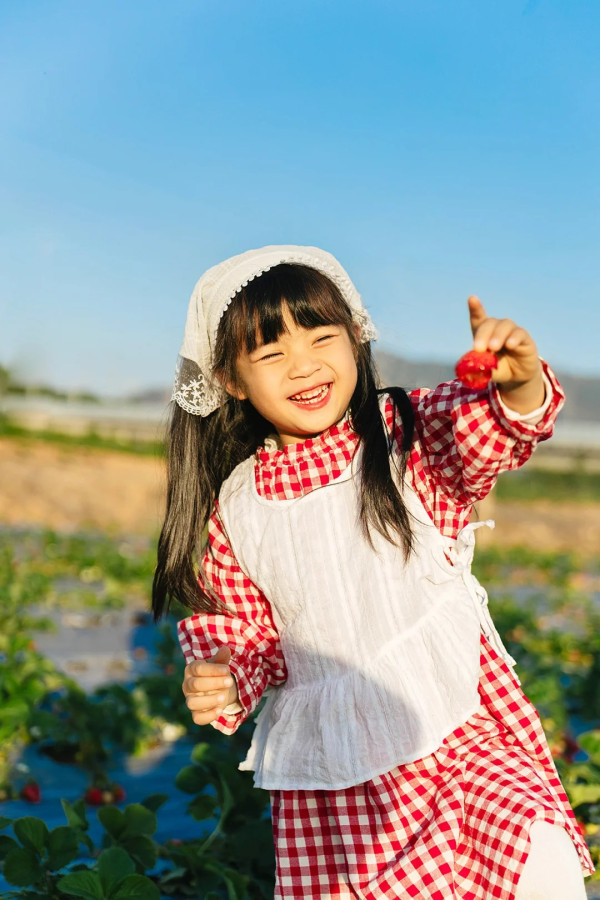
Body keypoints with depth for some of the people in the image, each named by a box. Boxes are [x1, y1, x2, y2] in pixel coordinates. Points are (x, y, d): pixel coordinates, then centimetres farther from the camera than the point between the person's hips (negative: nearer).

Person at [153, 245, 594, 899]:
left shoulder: (407, 436, -5)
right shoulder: (236, 509, 0)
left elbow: (484, 436, -25)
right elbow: (244, 626, 11)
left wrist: (519, 389, -47)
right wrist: (224, 680, -10)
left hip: (460, 719, -2)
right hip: (332, 771, 3)